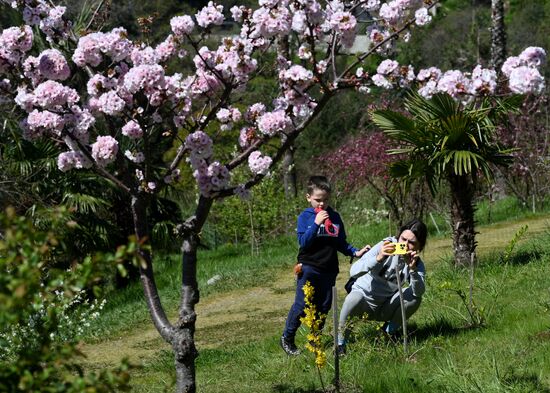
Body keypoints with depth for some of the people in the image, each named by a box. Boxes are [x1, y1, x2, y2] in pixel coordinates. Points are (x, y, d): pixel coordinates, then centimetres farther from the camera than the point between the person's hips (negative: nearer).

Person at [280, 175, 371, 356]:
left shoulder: (334, 217, 8)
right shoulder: (305, 217, -4)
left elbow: (341, 243, 14)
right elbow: (303, 242, -15)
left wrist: (355, 252, -2)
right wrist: (316, 223, -22)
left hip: (328, 269, 4)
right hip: (308, 268, -4)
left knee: (323, 306, 8)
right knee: (301, 305, -8)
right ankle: (287, 339, 5)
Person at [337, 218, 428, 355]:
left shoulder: (417, 264, -8)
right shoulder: (385, 247, -18)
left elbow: (419, 291, -27)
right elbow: (353, 271, -29)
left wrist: (413, 269, -41)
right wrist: (378, 259, -44)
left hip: (386, 307, 3)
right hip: (364, 295, -3)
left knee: (414, 297, -22)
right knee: (354, 299, -38)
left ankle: (389, 332, -1)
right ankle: (340, 343, -17)